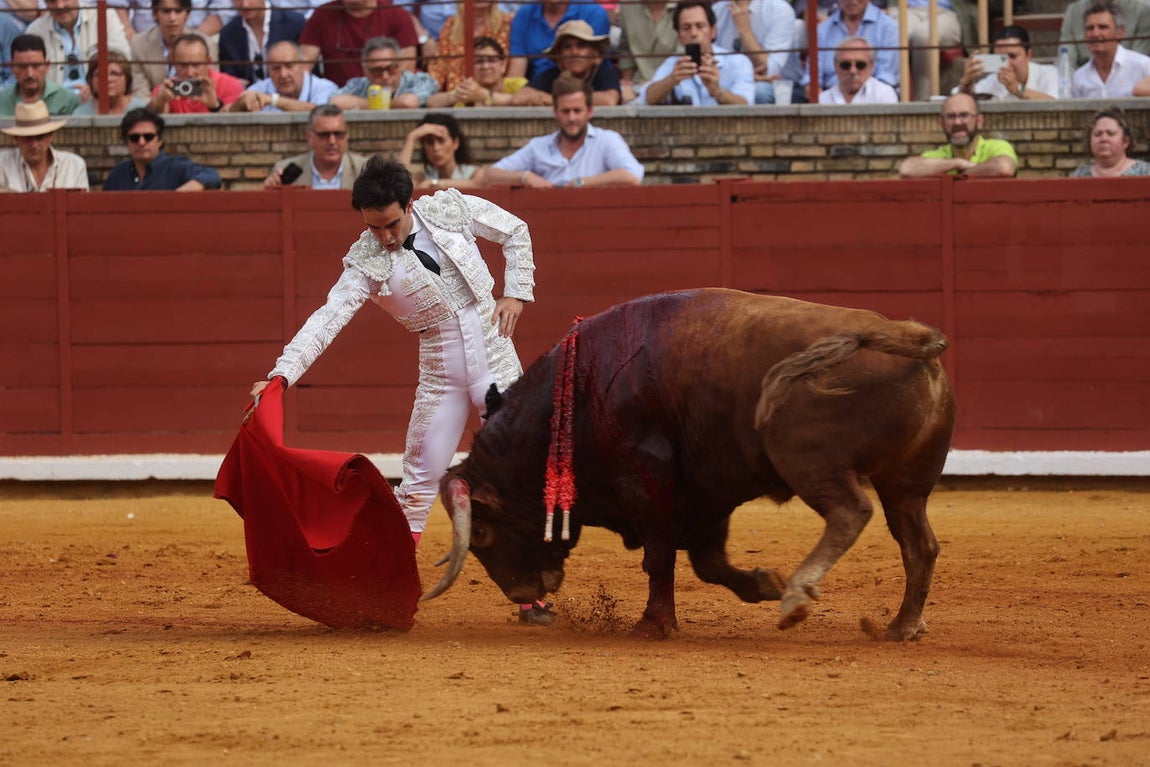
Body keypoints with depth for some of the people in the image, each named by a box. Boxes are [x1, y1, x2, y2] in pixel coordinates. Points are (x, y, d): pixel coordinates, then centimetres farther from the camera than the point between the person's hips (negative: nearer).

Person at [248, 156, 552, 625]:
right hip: (441, 378, -1)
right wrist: (281, 374, -35)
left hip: (497, 364, 1)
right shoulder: (366, 264, -12)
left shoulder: (451, 208, -6)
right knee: (419, 484, -3)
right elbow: (327, 319, -23)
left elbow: (515, 232, 10)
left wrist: (517, 292, 0)